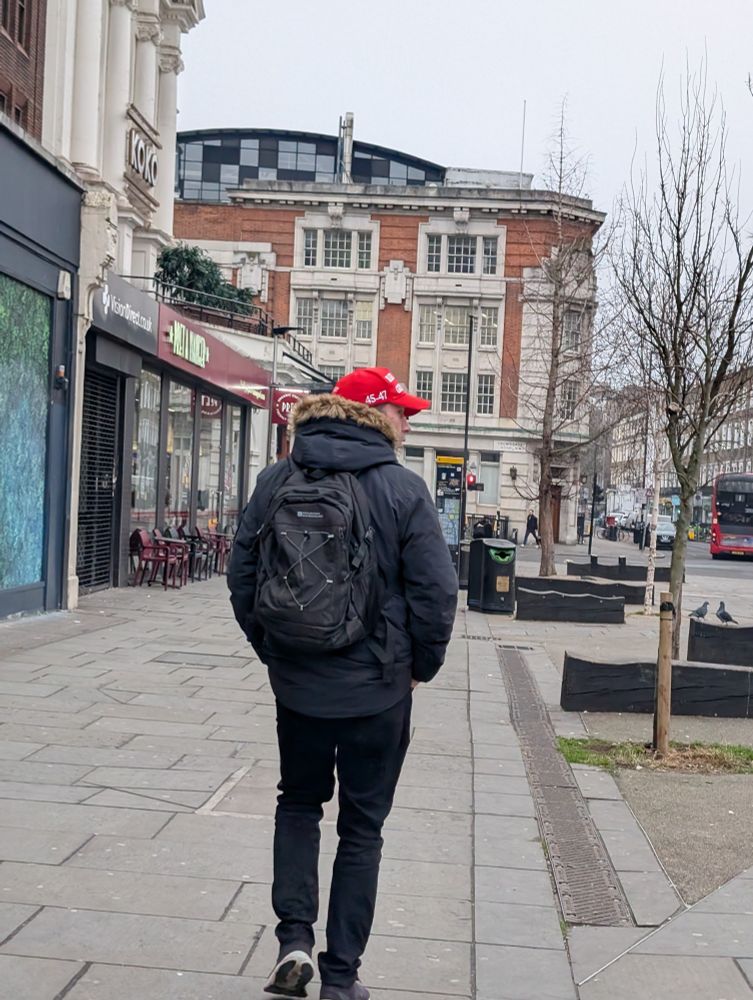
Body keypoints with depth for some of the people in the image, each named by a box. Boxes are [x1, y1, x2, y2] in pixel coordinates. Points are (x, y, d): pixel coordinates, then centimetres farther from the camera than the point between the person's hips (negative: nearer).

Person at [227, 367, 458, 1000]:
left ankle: (295, 938, 9)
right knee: (362, 827, 12)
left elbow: (241, 573, 3)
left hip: (296, 681, 3)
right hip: (376, 686, -2)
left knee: (299, 803, 24)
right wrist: (422, 665, 4)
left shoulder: (277, 480, -2)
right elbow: (436, 590, -13)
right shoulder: (402, 489, -12)